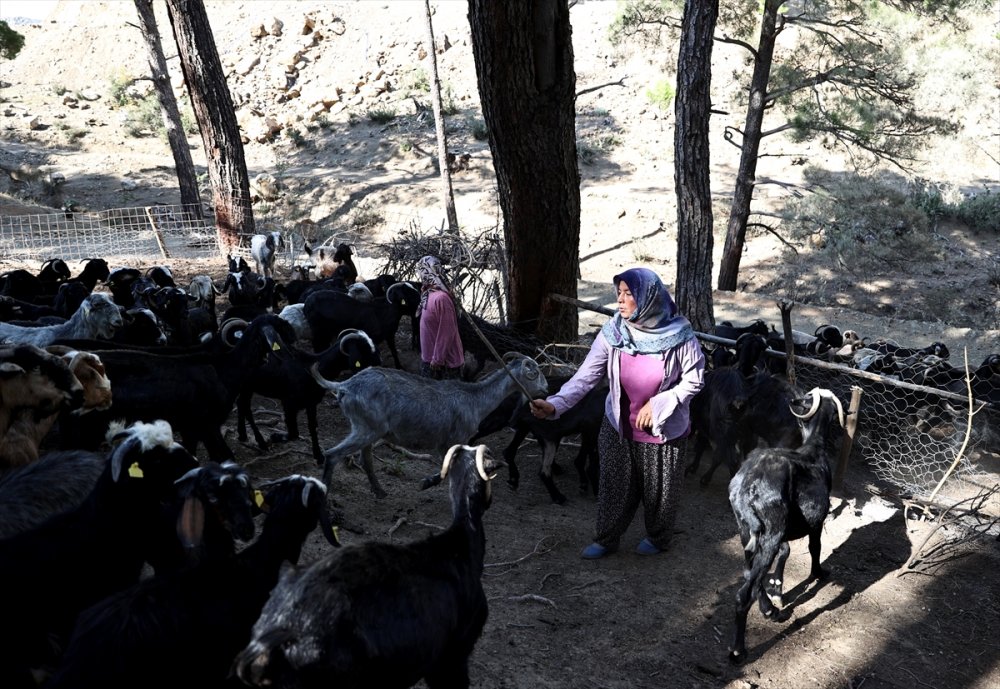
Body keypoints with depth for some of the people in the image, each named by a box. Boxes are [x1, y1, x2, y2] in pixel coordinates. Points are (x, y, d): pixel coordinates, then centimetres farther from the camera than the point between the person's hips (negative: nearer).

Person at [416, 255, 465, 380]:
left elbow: (446, 331, -24)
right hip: (429, 356, 9)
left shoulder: (441, 298, -25)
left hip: (444, 360, -9)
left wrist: (438, 359, -19)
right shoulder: (430, 294, 5)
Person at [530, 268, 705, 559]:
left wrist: (658, 404, -19)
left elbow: (694, 378, -10)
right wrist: (554, 404, -33)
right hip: (619, 426, 2)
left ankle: (658, 538, 44)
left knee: (659, 489, 17)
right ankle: (606, 538, 38)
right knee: (614, 486, 15)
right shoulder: (613, 332, -15)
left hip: (664, 429, -2)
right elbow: (586, 375, -18)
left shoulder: (678, 334, -20)